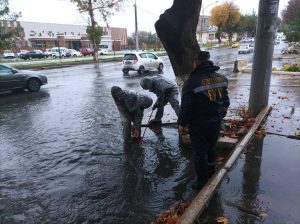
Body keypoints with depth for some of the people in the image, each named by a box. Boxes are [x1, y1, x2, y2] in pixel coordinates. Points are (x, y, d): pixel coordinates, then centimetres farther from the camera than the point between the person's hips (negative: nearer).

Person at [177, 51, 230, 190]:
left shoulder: (192, 82, -19)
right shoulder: (221, 78, 1)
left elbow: (186, 107, -18)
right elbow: (225, 101, 9)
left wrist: (182, 123, -5)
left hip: (199, 125, -6)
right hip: (216, 123, 7)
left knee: (199, 153, 8)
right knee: (211, 149, 23)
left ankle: (202, 182, 21)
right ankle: (211, 176, 41)